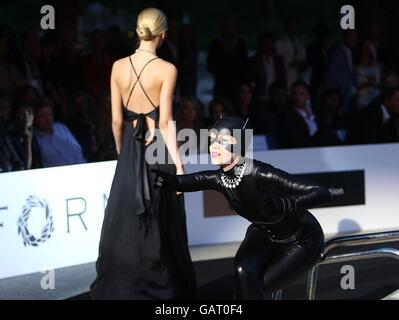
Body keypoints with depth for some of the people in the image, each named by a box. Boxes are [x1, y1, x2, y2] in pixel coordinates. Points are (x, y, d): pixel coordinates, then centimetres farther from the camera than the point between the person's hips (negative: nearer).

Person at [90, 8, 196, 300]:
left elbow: (117, 120, 3)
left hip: (130, 151, 3)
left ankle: (121, 286, 16)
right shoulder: (167, 69, -11)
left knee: (126, 222, 11)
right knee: (159, 226, 5)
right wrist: (178, 163, -13)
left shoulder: (119, 67, -1)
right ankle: (160, 287, 11)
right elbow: (166, 122, -15)